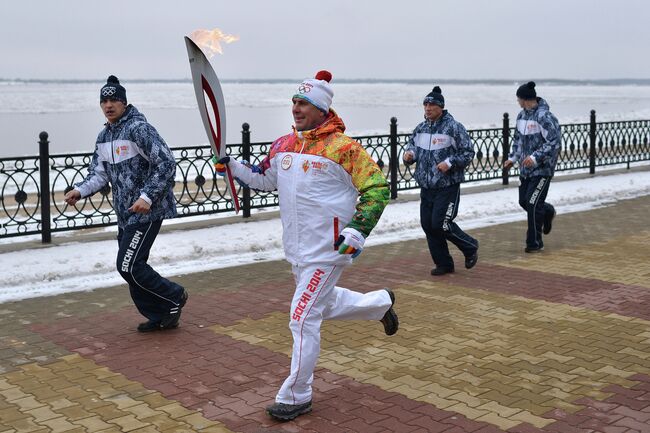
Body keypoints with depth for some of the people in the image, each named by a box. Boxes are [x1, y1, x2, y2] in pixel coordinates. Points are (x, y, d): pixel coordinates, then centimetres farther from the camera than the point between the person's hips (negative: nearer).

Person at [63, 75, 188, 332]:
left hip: (148, 211, -9)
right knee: (130, 267, 10)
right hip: (125, 214, 9)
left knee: (129, 267, -11)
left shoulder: (139, 128, -14)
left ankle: (174, 297, 9)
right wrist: (80, 191, -4)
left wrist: (147, 196, -25)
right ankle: (159, 316, 22)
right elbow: (99, 174, 16)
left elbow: (166, 164, -18)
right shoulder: (104, 137, 13)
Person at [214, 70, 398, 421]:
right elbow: (267, 181, 23)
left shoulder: (342, 148, -14)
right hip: (296, 250, 8)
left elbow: (377, 188, -12)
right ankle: (381, 303, 51)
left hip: (327, 250, -8)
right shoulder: (283, 146, 7)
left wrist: (358, 230, -20)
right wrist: (234, 168, 8)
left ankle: (296, 396, 8)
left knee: (303, 319, -7)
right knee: (326, 305, 25)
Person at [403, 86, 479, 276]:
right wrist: (409, 155, -1)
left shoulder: (454, 127, -8)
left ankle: (470, 248, 15)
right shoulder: (420, 128, 10)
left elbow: (468, 152, -7)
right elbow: (413, 147, 21)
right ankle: (443, 264, 20)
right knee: (428, 225, 5)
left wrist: (450, 162, -20)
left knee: (440, 224, -11)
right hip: (426, 187, 7)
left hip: (448, 187, -7)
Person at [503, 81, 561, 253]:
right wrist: (513, 158, 12)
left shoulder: (544, 116, -18)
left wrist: (536, 157, -26)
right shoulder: (522, 115, 9)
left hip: (542, 169, -8)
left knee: (533, 203, -9)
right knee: (523, 201, 12)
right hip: (525, 168, 8)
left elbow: (555, 142, -21)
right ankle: (547, 211, 42)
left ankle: (535, 243, 3)